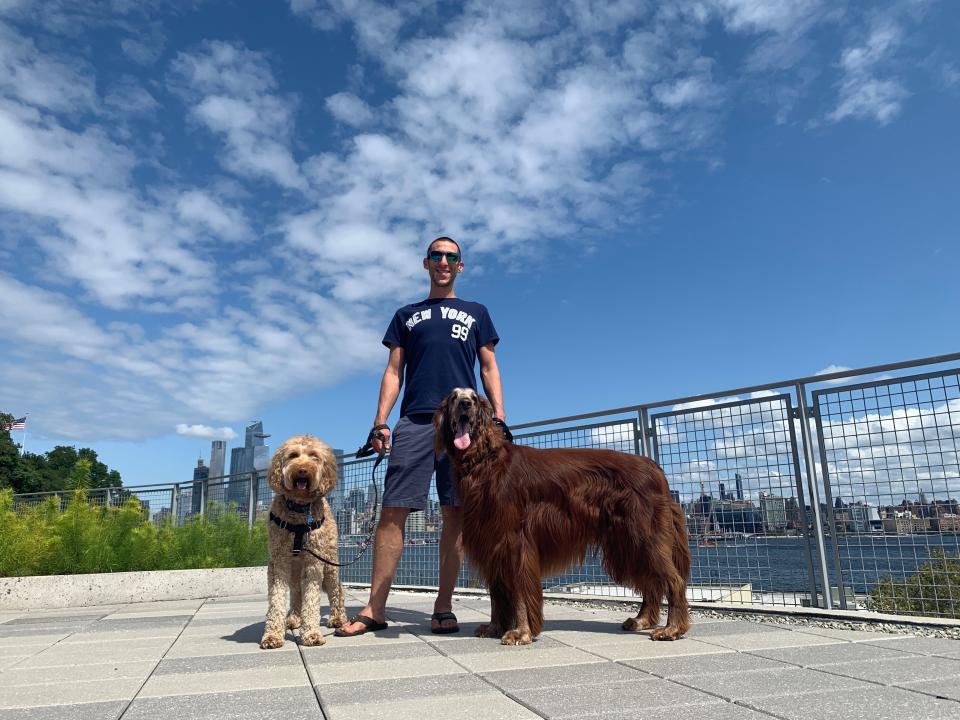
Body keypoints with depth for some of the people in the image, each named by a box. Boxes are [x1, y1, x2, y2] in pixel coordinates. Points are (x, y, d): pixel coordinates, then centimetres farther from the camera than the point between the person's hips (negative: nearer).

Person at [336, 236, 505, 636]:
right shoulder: (406, 315, 22)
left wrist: (499, 418, 1)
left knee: (455, 514, -3)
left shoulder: (476, 313, 21)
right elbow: (393, 372, 14)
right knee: (393, 511, -7)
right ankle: (375, 608, -2)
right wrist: (380, 422, 1)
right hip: (414, 421, 0)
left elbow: (489, 369, 15)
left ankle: (443, 607, 5)